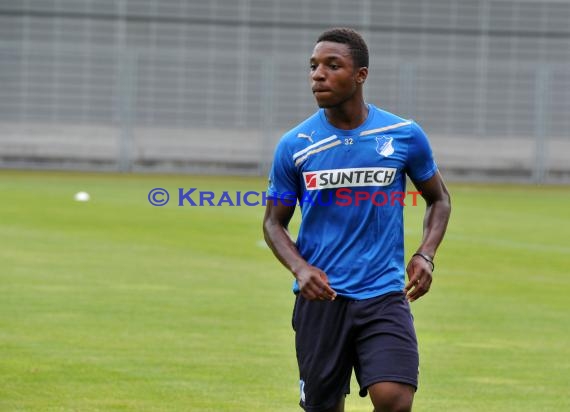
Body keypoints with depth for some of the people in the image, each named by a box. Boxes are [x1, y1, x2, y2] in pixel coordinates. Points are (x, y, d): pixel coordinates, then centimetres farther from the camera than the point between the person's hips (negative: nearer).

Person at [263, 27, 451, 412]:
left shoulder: (405, 136, -1)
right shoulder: (294, 146, -1)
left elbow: (439, 198, 14)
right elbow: (274, 222, 8)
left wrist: (426, 255, -3)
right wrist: (300, 268, -12)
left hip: (384, 295, -1)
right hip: (320, 298, 1)